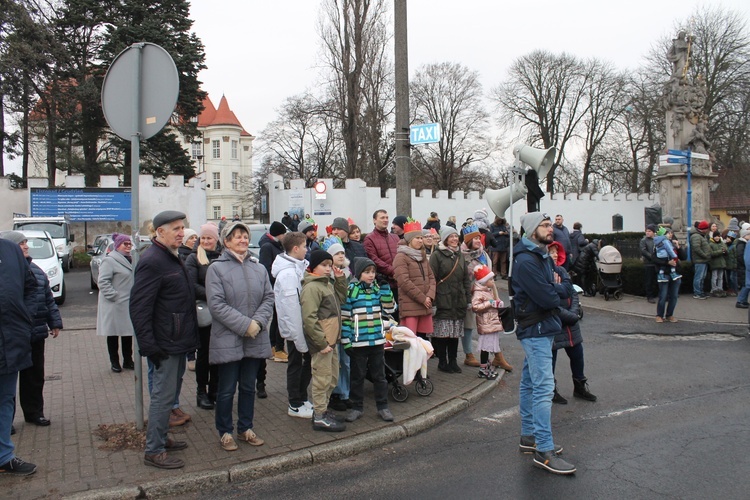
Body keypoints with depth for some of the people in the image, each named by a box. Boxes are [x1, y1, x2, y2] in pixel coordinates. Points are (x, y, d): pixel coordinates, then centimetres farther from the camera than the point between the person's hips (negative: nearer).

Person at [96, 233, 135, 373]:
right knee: (113, 333, 3)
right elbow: (103, 281, -18)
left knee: (128, 332, 12)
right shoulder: (109, 261, -11)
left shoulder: (131, 260, 15)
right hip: (114, 306, -7)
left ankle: (128, 360, 21)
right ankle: (114, 362, 13)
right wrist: (114, 296, -21)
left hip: (129, 304, 8)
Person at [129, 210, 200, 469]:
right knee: (163, 396, -2)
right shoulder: (152, 261, -19)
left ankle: (161, 438, 32)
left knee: (170, 393, 19)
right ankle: (154, 451, 9)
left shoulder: (172, 258, 14)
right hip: (166, 344, -10)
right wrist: (149, 346, -23)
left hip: (178, 341, 10)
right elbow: (139, 307, -23)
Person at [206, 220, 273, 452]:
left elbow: (269, 298, 5)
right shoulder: (217, 268, -7)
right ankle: (225, 432, 22)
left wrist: (258, 322, -13)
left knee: (249, 387, 15)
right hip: (228, 339, -4)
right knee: (227, 389, 6)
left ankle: (245, 428, 30)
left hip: (255, 339, 5)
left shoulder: (259, 268, 7)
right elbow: (216, 304, -14)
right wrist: (245, 325, -18)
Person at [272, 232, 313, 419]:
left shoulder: (298, 267, 7)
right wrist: (300, 340, -21)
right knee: (296, 365, 5)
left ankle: (301, 398, 32)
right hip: (295, 329, -9)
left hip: (303, 326, 9)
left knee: (309, 361, 18)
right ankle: (295, 406, 20)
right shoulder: (288, 274, -23)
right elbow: (292, 310, -24)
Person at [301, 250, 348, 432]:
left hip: (332, 340, 10)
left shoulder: (327, 283, 14)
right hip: (321, 342, -10)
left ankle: (321, 409, 32)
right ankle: (319, 418, 9)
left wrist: (340, 279, 10)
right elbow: (309, 318, -23)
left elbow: (341, 298, 23)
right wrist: (322, 342, -23)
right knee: (322, 378, -1)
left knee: (332, 377, 18)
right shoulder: (311, 287, -16)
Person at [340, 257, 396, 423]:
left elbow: (389, 308, -2)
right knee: (357, 376, 10)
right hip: (358, 343, -3)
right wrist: (346, 342, -10)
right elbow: (344, 318, -7)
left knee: (379, 375, 12)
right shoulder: (350, 291, -8)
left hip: (377, 341, 3)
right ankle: (357, 407, 24)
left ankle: (382, 406, 23)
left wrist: (385, 287, -9)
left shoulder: (378, 289, 6)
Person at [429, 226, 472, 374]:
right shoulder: (437, 255, -4)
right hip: (443, 301, -5)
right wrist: (432, 301, -14)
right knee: (442, 333, -2)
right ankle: (442, 362, 11)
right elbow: (432, 279, -9)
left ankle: (452, 361, 20)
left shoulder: (460, 255, 14)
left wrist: (468, 299, 10)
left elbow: (466, 278, 16)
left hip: (458, 301, 6)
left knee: (455, 332, 9)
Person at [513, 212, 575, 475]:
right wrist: (556, 290, -4)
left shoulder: (543, 256, 15)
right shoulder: (525, 261, -18)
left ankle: (528, 436, 26)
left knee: (530, 383, 16)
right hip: (536, 330, -10)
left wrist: (555, 288, -6)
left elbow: (565, 290, 14)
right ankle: (544, 451, -8)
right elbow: (547, 298, -23)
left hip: (544, 328, 10)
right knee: (544, 388, -11)